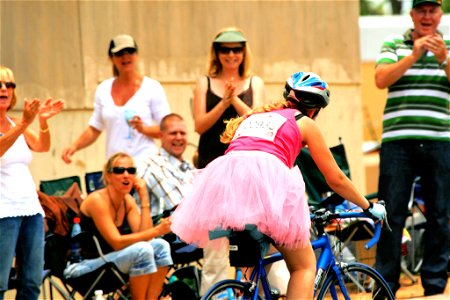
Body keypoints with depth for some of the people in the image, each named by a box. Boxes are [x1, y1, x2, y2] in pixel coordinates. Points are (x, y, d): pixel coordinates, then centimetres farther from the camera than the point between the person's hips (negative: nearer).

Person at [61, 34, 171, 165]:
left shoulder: (152, 87, 2)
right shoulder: (103, 89, 12)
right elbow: (94, 129, 17)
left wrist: (144, 128, -16)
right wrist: (74, 146, 2)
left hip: (145, 163, -3)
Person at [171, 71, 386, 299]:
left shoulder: (252, 117, 36)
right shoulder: (305, 123, 23)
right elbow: (335, 179, 27)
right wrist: (369, 206, 42)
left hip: (223, 175, 4)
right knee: (304, 266, 10)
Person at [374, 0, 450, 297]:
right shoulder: (394, 44, 8)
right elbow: (381, 80, -7)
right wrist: (413, 55, -17)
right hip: (398, 139, -1)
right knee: (391, 215, -3)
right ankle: (386, 286, 3)